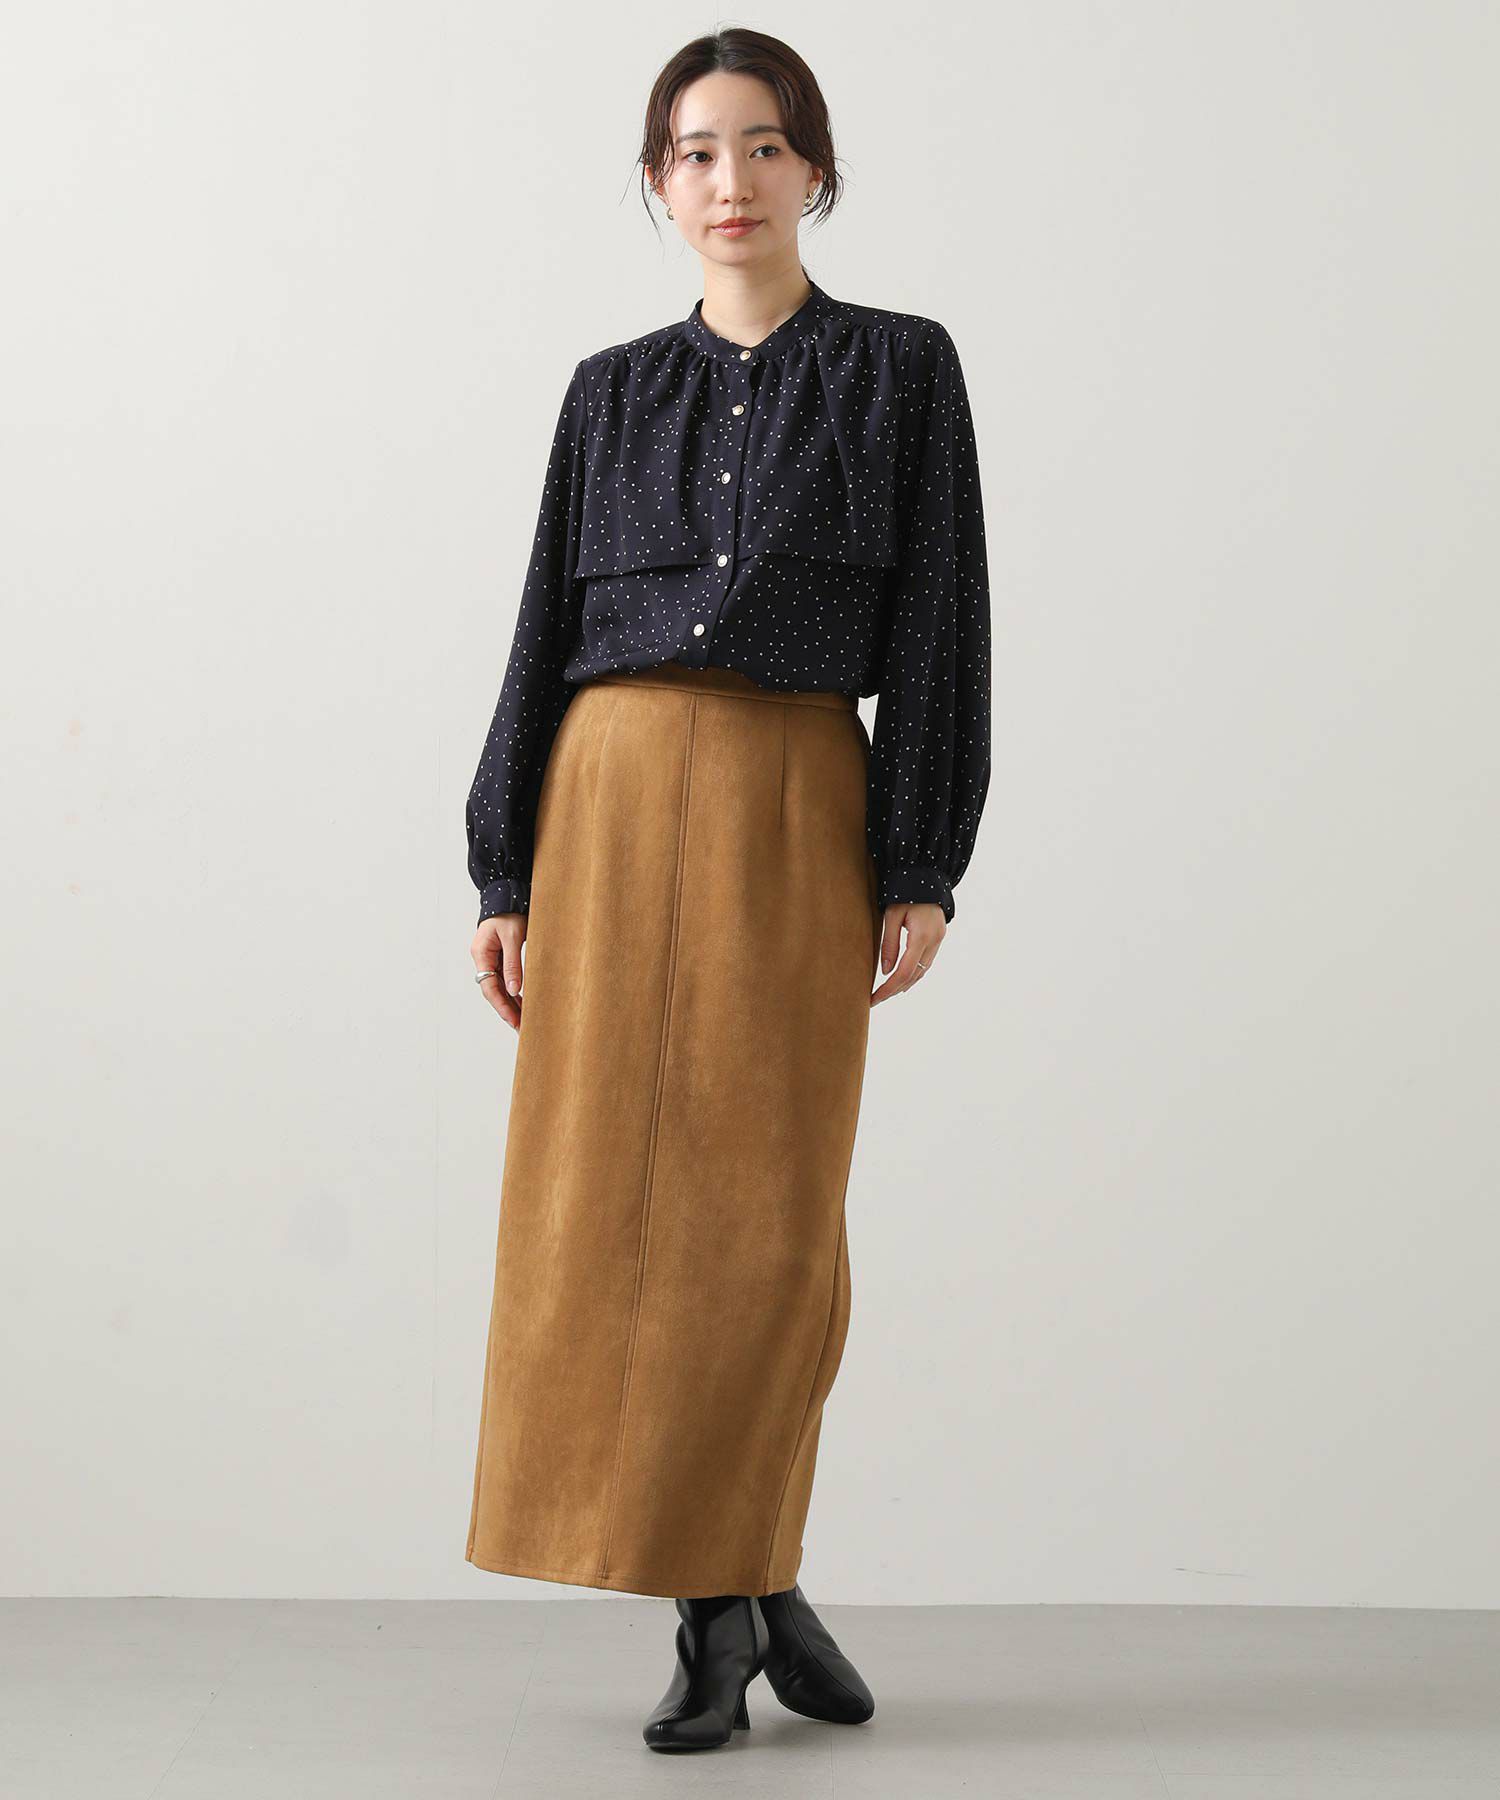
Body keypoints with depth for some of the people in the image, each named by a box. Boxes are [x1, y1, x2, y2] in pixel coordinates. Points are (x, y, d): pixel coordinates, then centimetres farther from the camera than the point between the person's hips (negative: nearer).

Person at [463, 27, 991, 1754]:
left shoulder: (899, 367, 6)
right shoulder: (613, 391, 12)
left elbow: (938, 626, 1)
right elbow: (548, 630, 11)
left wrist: (924, 868, -7)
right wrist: (504, 873, 4)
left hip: (803, 808, -2)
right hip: (613, 796, 2)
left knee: (773, 1214, -5)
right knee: (620, 1199, -3)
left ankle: (744, 1573, 14)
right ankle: (724, 1600, 9)